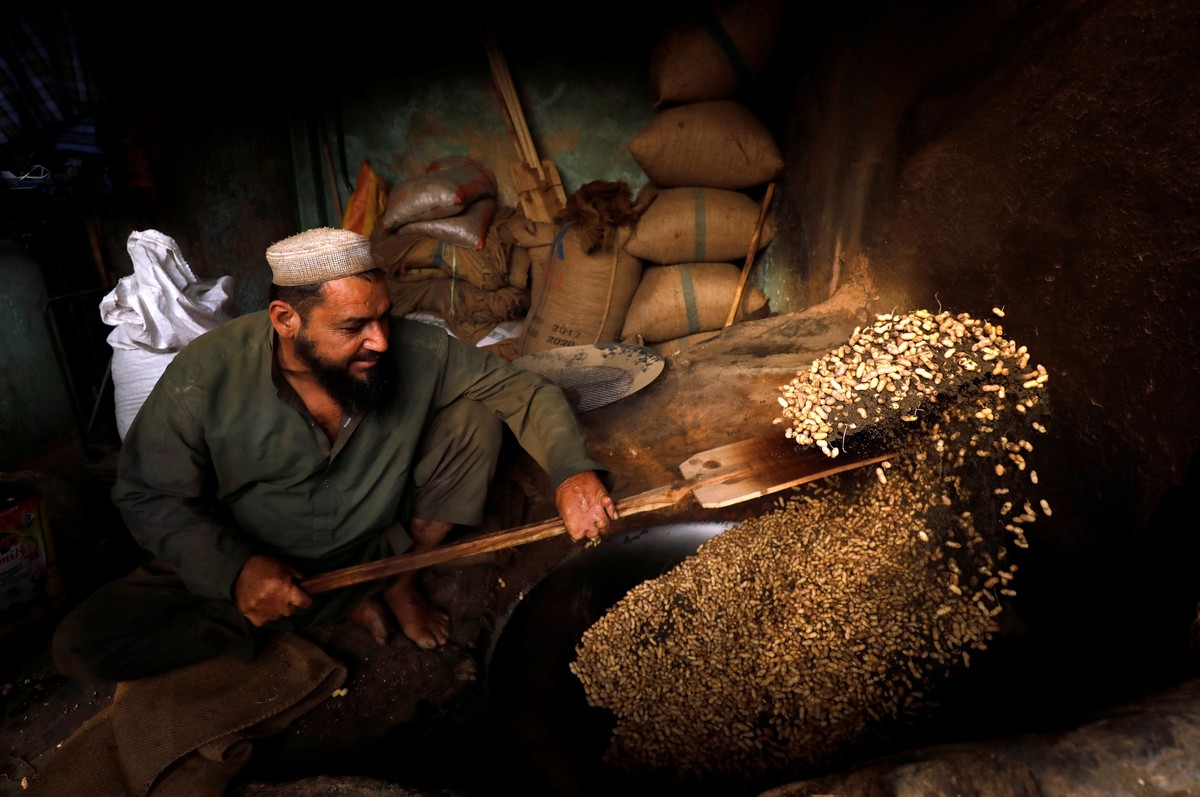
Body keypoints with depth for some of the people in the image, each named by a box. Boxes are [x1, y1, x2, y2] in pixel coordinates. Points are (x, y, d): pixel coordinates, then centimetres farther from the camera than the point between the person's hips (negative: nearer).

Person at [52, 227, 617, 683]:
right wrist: (234, 569, -29)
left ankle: (400, 584, 0)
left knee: (476, 417, -15)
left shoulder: (416, 349, -20)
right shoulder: (206, 376, -23)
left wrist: (571, 470, -32)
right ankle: (341, 610, -7)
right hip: (248, 566, 0)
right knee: (81, 644, -20)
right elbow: (150, 497, -12)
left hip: (382, 546, 1)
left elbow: (526, 391, -14)